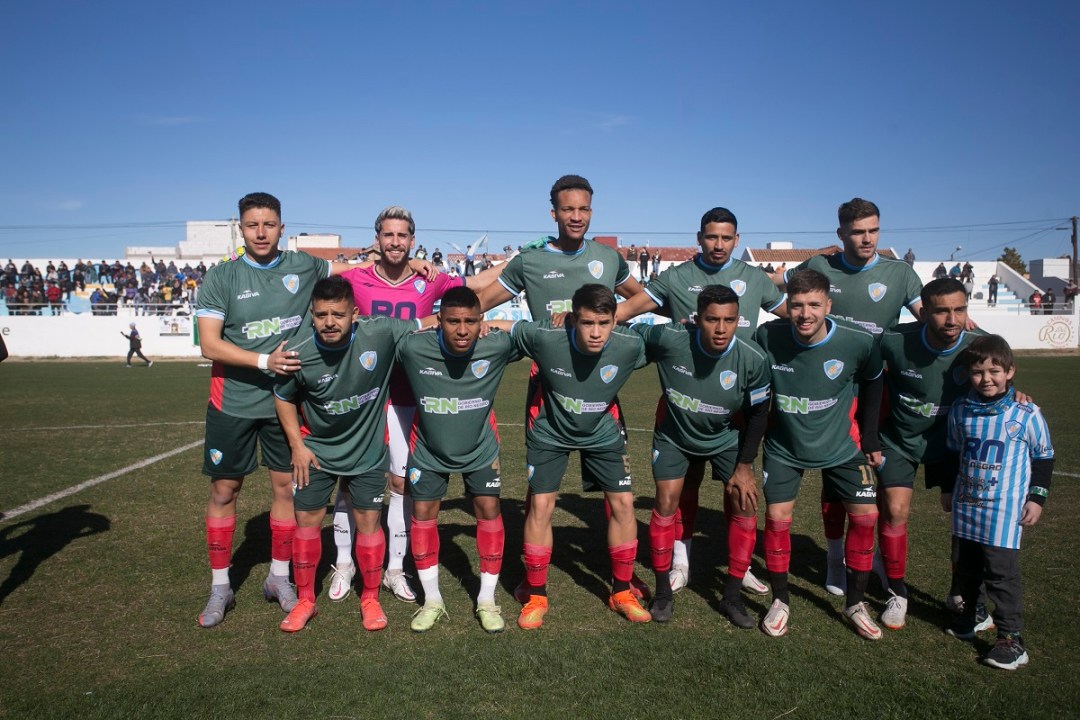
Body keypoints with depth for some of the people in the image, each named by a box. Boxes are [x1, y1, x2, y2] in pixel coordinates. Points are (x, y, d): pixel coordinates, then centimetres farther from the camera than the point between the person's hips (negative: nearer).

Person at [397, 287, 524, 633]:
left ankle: (487, 600, 19)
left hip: (480, 448, 0)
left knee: (489, 510, 1)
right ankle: (432, 600, 24)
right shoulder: (413, 347, -31)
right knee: (423, 513, 5)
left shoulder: (497, 345, -28)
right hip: (428, 449, 0)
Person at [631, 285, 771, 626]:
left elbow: (757, 413, -11)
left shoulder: (752, 360, -27)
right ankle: (663, 592, 13)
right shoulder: (670, 339, -34)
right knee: (666, 503, -8)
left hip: (726, 438, 1)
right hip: (674, 434, -1)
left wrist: (744, 466, -9)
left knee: (745, 506, -6)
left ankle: (732, 596, 12)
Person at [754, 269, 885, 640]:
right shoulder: (768, 336, -22)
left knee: (865, 515, 0)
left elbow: (872, 383, 0)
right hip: (784, 446, 0)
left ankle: (855, 603, 21)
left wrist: (870, 439, 4)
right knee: (776, 517, -4)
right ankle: (780, 601, 17)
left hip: (841, 445, 1)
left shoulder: (859, 342, -21)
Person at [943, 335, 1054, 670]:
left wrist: (1036, 497, -1)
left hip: (1004, 511, -4)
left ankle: (1010, 637, 6)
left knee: (1002, 572, -4)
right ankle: (968, 612, 37)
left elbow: (1044, 456, 1)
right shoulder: (960, 411, 0)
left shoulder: (1026, 414, -10)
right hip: (966, 505, 4)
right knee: (967, 567, 18)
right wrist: (947, 489, 18)